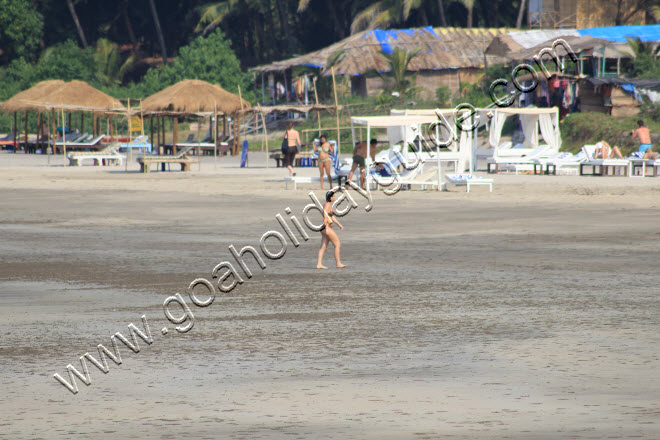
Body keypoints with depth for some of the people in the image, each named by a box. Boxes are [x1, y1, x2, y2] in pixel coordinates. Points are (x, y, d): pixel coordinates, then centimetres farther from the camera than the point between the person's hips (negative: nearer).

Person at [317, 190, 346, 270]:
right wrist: (327, 228, -30)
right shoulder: (327, 205, -13)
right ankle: (338, 263, 2)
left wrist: (339, 224, 31)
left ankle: (319, 264, 3)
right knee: (337, 244, -2)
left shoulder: (329, 205, 17)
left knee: (323, 247, 6)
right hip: (327, 227, -10)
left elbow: (332, 217, 27)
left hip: (327, 228, 10)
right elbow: (325, 217, -23)